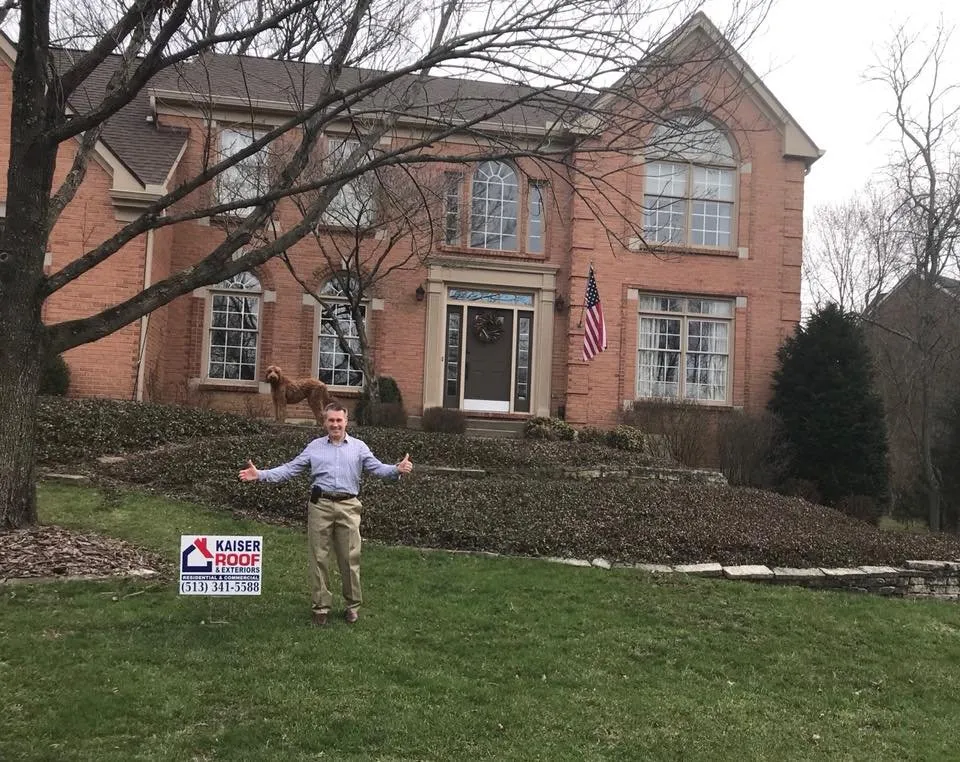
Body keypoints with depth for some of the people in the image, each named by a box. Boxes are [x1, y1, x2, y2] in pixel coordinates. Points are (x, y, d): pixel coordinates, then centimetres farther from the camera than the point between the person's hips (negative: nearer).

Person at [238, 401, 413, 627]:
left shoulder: (358, 447, 9)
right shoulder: (314, 447, 12)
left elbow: (378, 468, -3)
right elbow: (290, 469, 8)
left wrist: (397, 469, -24)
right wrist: (260, 474, -3)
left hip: (348, 506, -1)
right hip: (320, 506, 1)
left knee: (349, 557, 3)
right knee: (319, 557, 4)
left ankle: (353, 605, 18)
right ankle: (321, 605, 16)